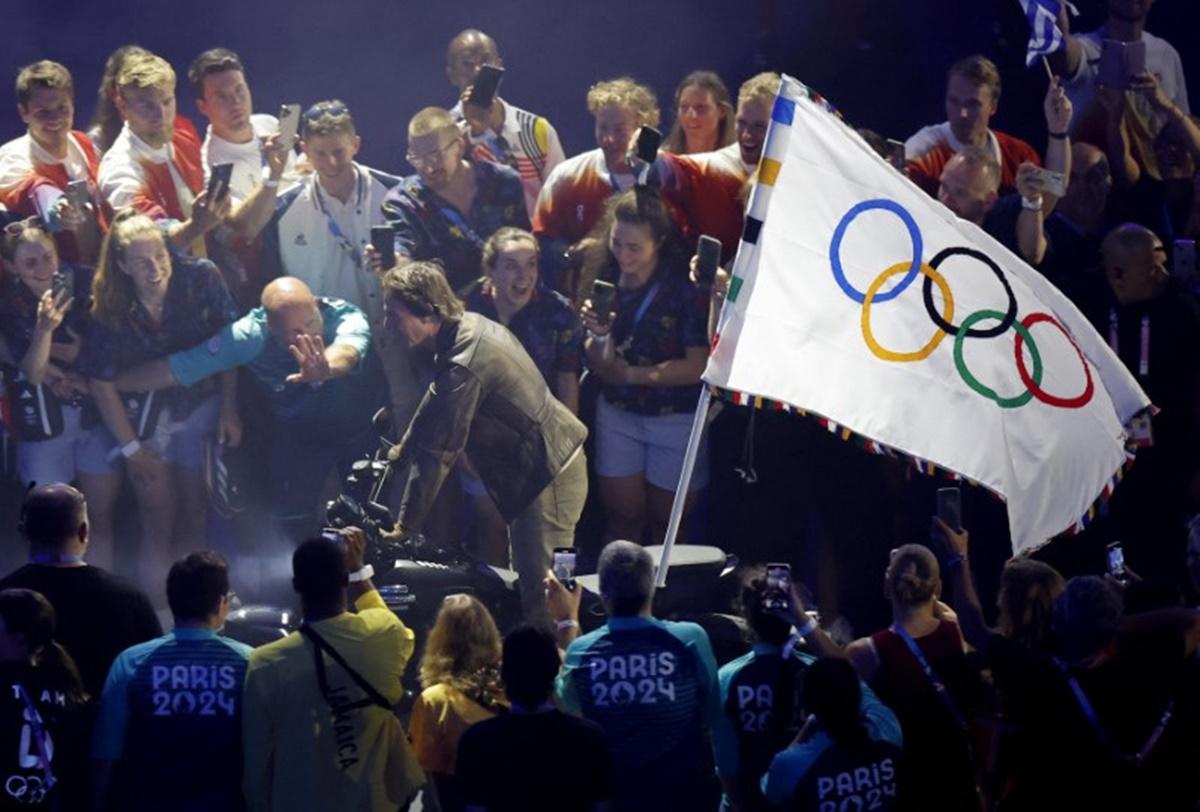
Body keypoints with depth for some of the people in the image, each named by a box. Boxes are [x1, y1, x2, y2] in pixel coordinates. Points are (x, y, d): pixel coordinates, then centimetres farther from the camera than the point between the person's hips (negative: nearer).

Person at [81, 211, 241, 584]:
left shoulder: (200, 278, -21)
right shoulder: (109, 309, -20)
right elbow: (102, 383, -10)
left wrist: (229, 409, -9)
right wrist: (131, 447, -5)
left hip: (200, 406, 1)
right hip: (143, 416, -1)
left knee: (196, 515, 11)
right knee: (159, 521, -1)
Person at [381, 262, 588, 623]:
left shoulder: (463, 368, -26)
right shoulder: (469, 327, 4)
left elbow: (437, 455, -21)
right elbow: (433, 409, 21)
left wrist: (404, 527, -14)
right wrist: (397, 455, 28)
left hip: (549, 477, -10)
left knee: (541, 596, -10)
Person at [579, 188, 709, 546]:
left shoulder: (685, 287, -19)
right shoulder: (605, 278, -5)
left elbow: (698, 366, -19)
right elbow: (597, 364, -3)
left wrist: (631, 374, -17)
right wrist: (598, 336, -24)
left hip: (676, 419, -4)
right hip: (618, 413, 4)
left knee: (667, 525, 10)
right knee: (621, 516, 9)